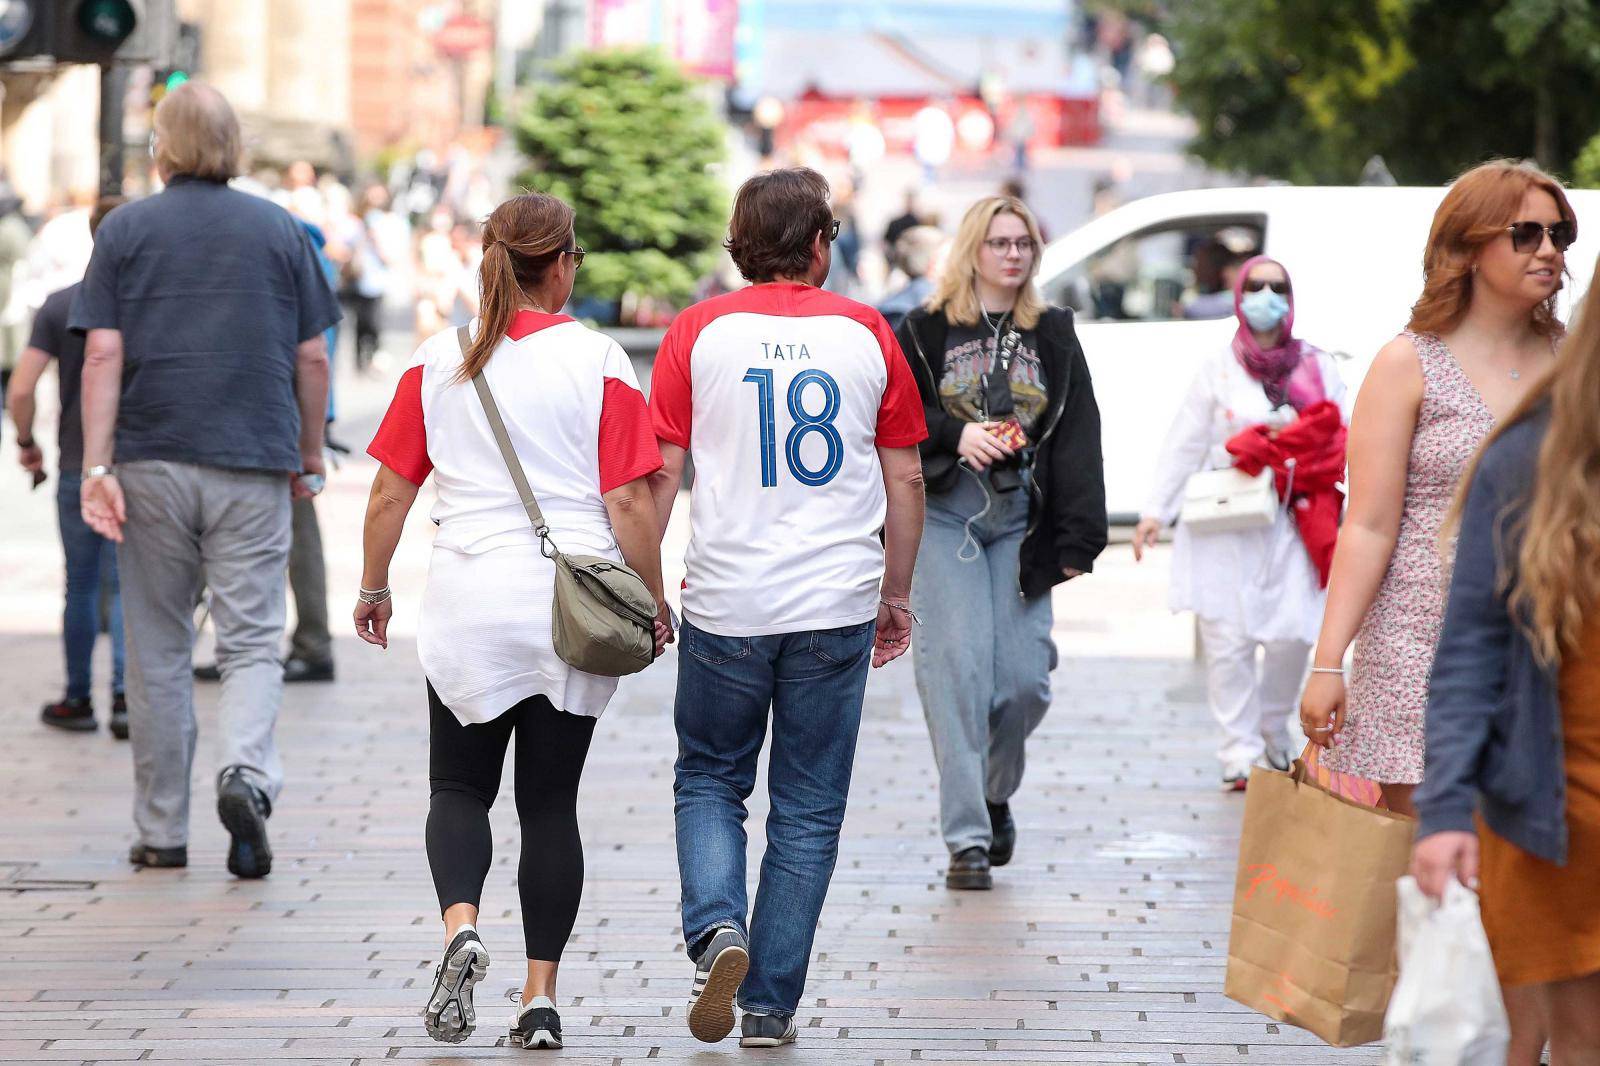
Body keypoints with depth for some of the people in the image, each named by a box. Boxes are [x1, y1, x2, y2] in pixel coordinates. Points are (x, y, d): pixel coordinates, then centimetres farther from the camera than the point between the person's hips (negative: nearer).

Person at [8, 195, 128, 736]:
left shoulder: (59, 306, -4)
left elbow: (20, 390, -9)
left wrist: (26, 442, 7)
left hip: (76, 468, 1)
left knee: (81, 586, 12)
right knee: (124, 586, 4)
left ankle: (78, 700, 21)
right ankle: (124, 695, -9)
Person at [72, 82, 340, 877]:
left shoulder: (126, 230, 3)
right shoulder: (280, 230, 6)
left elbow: (103, 354, -5)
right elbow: (311, 357, 6)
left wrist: (96, 468, -8)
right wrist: (310, 457, 18)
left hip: (152, 462, 0)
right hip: (254, 465, 0)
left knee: (158, 650, 9)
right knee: (252, 641, 2)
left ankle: (162, 832, 13)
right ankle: (247, 774, -25)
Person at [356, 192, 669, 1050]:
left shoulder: (438, 360, 1)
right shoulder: (597, 361, -5)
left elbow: (389, 494, 4)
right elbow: (630, 504, -7)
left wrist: (374, 587, 17)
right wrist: (653, 603, 5)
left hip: (468, 607, 0)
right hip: (575, 609, 0)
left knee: (459, 787, 14)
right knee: (550, 803, 9)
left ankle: (460, 926, -13)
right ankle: (541, 996, 7)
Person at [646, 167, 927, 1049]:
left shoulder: (699, 332, -1)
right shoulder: (866, 333, 3)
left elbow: (661, 475, -3)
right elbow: (904, 478, 6)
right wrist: (897, 594, 17)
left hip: (725, 606, 0)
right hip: (836, 606, 1)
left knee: (709, 780, 16)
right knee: (808, 809, 9)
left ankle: (717, 929, -9)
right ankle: (771, 1004, 9)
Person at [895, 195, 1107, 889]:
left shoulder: (1054, 337, 11)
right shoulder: (925, 331, 5)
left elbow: (1078, 442, 6)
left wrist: (1077, 539, -2)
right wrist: (955, 434, -15)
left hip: (1021, 520, 2)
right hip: (944, 516, -2)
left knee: (1024, 681, -4)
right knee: (958, 671, -11)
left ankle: (996, 796, 25)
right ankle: (967, 839, -7)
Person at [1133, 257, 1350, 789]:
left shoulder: (1318, 367, 10)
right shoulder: (1218, 368, 6)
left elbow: (1340, 441, 9)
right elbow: (1184, 445, 5)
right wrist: (1156, 510, -1)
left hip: (1292, 523, 1)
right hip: (1225, 524, -1)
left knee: (1292, 635, -5)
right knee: (1229, 640, -5)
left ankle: (1274, 730, 20)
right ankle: (1239, 751, 2)